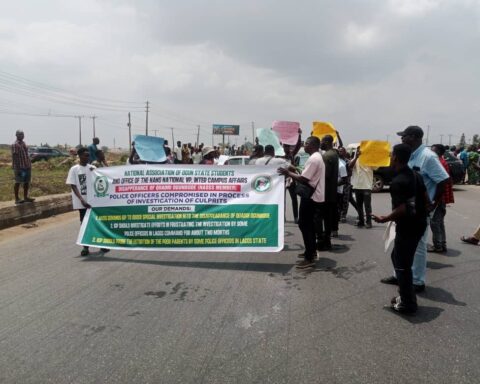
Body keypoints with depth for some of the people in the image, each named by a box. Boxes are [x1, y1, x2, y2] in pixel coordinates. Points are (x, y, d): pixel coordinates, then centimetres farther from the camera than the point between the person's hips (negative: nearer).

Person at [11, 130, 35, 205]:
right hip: (19, 167, -8)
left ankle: (25, 197, 20)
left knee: (27, 182, 11)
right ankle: (17, 199, 6)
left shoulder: (23, 143, 14)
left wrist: (29, 165, 18)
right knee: (18, 182, -1)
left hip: (27, 166, 8)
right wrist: (17, 168, -19)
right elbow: (14, 157, -15)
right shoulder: (15, 145, -11)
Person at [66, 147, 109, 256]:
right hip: (82, 202, -3)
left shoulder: (92, 168, 6)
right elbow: (73, 186, -8)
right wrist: (82, 200, -18)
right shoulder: (74, 169, -3)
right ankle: (85, 247, 11)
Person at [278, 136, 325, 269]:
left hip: (311, 197, -11)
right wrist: (295, 171, 11)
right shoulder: (317, 157, 16)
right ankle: (311, 251, 29)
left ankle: (310, 258, -6)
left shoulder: (313, 159, -19)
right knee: (309, 225, 19)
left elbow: (304, 179, -23)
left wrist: (288, 173, -14)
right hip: (314, 196, 11)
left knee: (305, 225, -8)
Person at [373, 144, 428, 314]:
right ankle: (406, 293, 30)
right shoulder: (416, 175, 7)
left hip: (407, 228, -9)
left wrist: (384, 219, -12)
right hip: (418, 224, 9)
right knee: (399, 258, 22)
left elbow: (402, 209, -25)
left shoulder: (397, 181, -21)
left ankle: (407, 303, 13)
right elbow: (425, 199, 11)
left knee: (402, 265, 3)